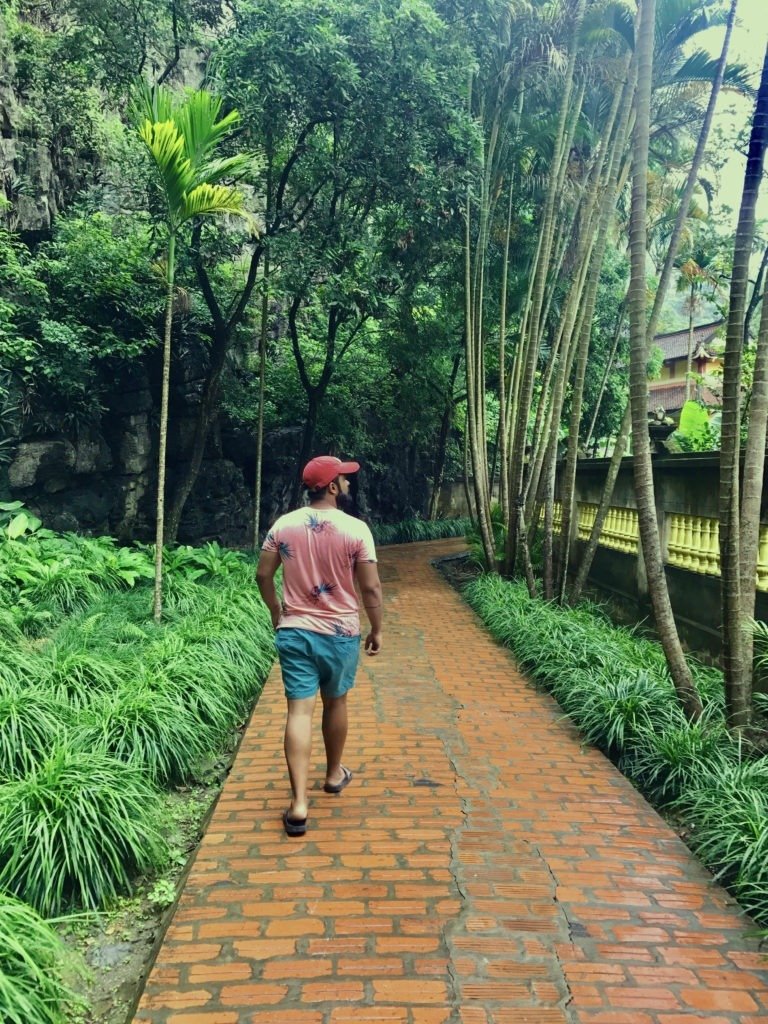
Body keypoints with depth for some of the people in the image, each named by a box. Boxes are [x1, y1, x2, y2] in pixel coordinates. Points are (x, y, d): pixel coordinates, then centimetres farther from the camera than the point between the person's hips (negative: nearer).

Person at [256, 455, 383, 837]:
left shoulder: (284, 525, -2)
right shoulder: (356, 529, -12)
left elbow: (263, 575, 4)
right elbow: (371, 587, -9)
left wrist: (276, 612, 20)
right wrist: (376, 629, 4)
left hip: (294, 631, 2)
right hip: (340, 633, -1)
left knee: (299, 711, 0)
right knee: (335, 703, 20)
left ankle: (299, 803, -5)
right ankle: (334, 773, 40)